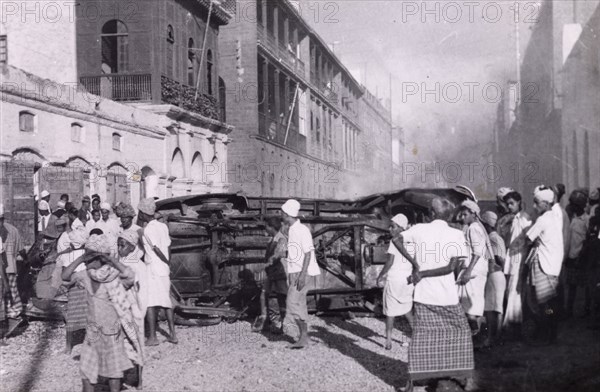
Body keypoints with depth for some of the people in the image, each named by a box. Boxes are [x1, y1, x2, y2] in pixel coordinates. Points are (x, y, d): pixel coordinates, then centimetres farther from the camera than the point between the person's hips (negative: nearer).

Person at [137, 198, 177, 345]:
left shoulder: (147, 230, -12)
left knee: (149, 303, -2)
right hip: (164, 270, 7)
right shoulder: (163, 226, 9)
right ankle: (172, 335, 13)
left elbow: (157, 250, -16)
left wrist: (166, 262, -5)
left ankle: (152, 337, -2)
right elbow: (168, 248, 8)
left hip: (152, 269, -7)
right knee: (167, 301, 11)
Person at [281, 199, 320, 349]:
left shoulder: (302, 230, -14)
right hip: (294, 272, 9)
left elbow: (308, 253, -17)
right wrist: (291, 276, 20)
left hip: (303, 273, -9)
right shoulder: (291, 230, 14)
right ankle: (303, 338, 13)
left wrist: (302, 275, -22)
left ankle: (304, 336, -6)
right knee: (299, 305, 9)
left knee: (293, 302, -13)